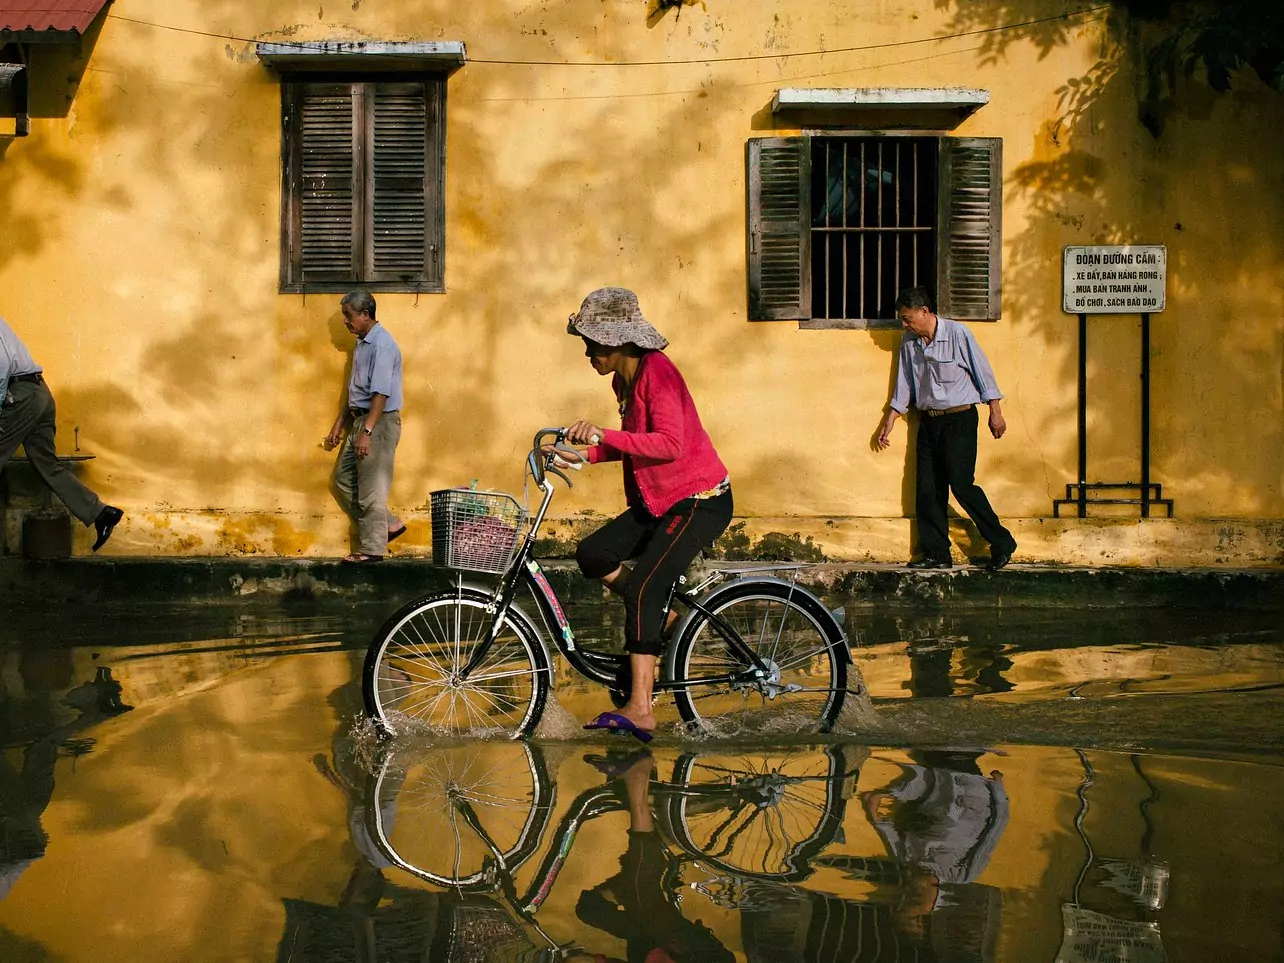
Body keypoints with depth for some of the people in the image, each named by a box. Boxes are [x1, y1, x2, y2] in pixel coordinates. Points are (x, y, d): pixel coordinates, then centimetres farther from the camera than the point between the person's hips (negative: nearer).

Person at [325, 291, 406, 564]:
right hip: (360, 419, 10)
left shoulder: (382, 345, -17)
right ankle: (387, 524, 20)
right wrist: (339, 425, 20)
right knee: (343, 477, 13)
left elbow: (380, 393, -24)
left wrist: (366, 432, -28)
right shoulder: (362, 343, 14)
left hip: (380, 422, -10)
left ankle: (372, 548, 4)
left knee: (371, 487, -5)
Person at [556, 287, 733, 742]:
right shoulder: (624, 380, 9)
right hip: (658, 500, 10)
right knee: (592, 554, -2)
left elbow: (670, 443, -31)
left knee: (642, 586, -21)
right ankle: (660, 618, 15)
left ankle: (639, 710, -22)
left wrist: (604, 435, -37)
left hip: (700, 499, -10)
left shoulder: (657, 373, -19)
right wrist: (585, 454, 4)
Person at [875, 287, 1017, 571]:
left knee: (962, 484, -13)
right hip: (928, 422, 6)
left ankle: (1002, 544, -2)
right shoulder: (909, 343, 7)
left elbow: (982, 372, -6)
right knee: (927, 489, 3)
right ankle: (937, 554, 11)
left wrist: (995, 412, -7)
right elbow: (904, 385, 16)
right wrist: (889, 422, 15)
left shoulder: (957, 334, -10)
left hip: (959, 420, -6)